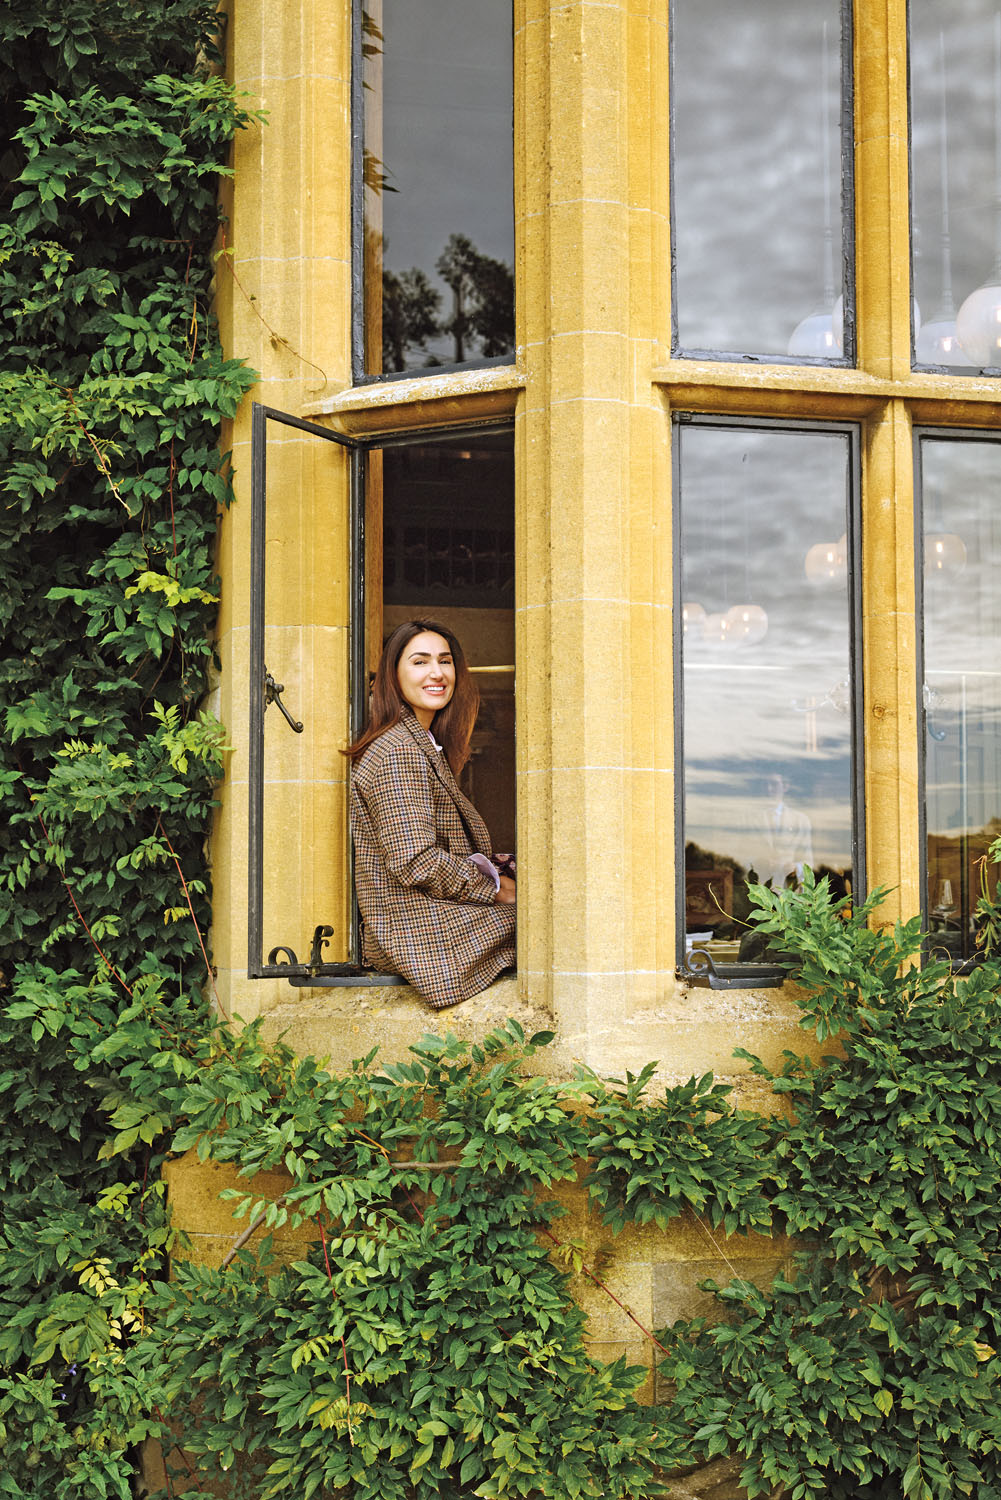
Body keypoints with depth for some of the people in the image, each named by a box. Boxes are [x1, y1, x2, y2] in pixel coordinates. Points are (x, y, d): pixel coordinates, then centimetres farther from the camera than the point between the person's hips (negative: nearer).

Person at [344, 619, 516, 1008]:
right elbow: (414, 863, -21)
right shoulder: (399, 752, -15)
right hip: (417, 928, -9)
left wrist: (493, 869, 2)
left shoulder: (425, 746, 18)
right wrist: (493, 887, -11)